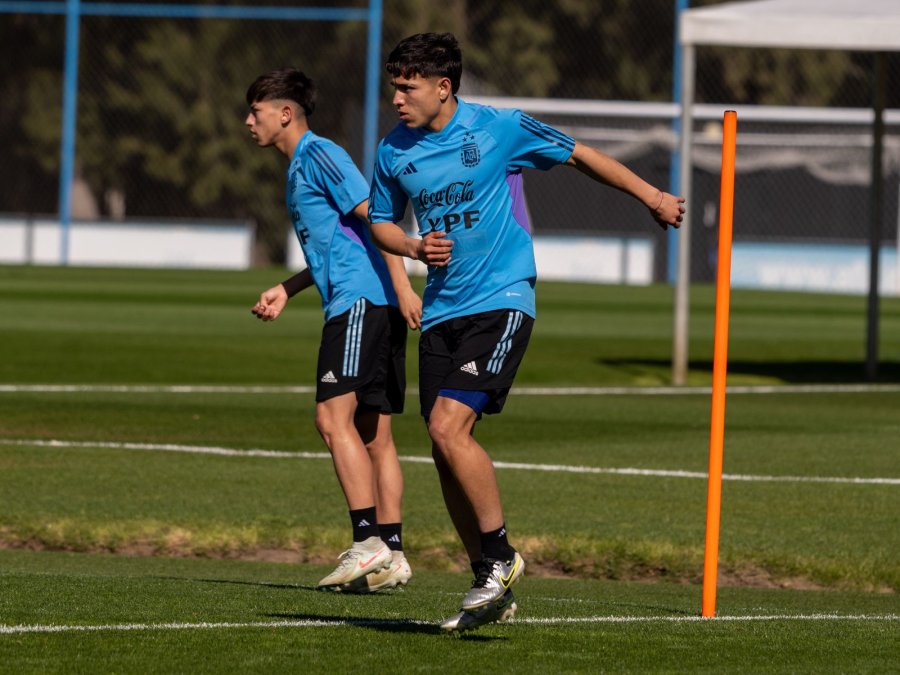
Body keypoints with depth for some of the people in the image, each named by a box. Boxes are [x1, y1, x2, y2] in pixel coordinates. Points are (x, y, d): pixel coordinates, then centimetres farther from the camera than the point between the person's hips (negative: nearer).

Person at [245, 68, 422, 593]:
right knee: (373, 432, 7)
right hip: (351, 305, 10)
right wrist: (285, 291, 26)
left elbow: (374, 215, -14)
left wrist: (402, 286, -21)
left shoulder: (319, 154, -6)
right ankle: (391, 555, 6)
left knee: (334, 416, -17)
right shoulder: (298, 168, 24)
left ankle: (369, 540, -23)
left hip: (363, 300, -10)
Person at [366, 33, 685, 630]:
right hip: (441, 308, 5)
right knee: (446, 447, 2)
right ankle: (493, 587, 14)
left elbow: (578, 155, 5)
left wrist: (652, 196, 10)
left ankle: (500, 555, -5)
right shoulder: (394, 153, 5)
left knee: (449, 427, -21)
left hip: (500, 302, -5)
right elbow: (381, 222, 21)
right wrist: (415, 247, -1)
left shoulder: (499, 129, -7)